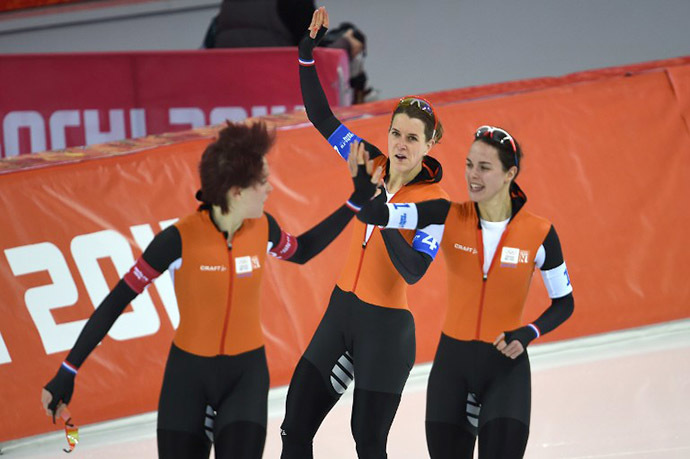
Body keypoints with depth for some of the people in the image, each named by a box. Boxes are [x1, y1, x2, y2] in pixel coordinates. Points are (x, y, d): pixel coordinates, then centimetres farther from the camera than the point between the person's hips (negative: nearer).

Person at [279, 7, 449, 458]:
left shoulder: (434, 201, -14)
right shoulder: (373, 165, 1)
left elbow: (413, 271, -24)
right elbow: (321, 116, 8)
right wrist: (308, 53, 1)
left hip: (386, 328, -6)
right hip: (341, 311, 6)